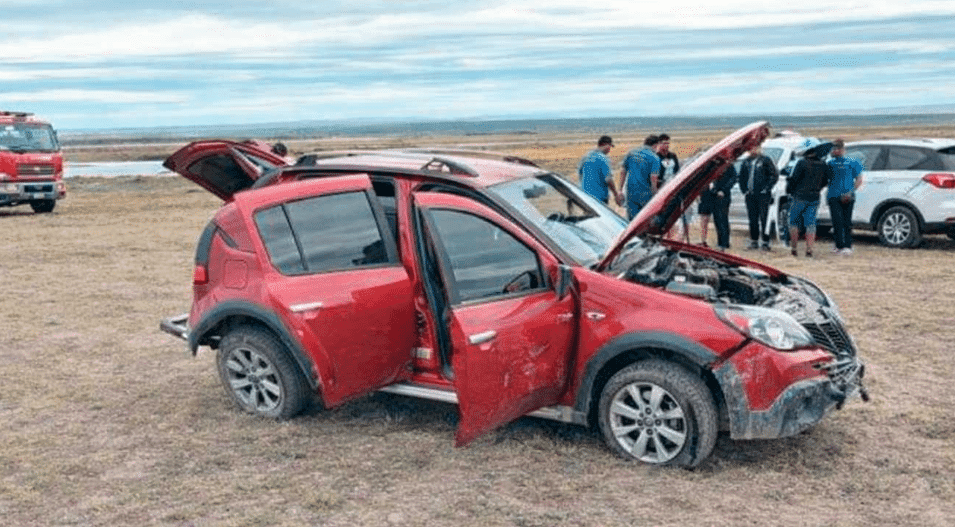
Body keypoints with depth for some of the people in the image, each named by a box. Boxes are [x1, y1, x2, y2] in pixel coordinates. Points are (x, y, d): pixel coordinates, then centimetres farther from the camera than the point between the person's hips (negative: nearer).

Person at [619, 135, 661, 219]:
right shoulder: (654, 158, -6)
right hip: (645, 193, -4)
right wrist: (654, 196, -7)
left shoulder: (631, 153, 9)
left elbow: (622, 172, 10)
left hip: (630, 192, 4)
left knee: (631, 219, 7)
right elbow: (653, 178, -13)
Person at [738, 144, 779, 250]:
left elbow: (775, 175, 0)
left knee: (763, 218, -7)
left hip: (763, 195, -5)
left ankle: (766, 242, -4)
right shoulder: (746, 162, 15)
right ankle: (754, 241, 13)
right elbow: (741, 177, 23)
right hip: (750, 194, 5)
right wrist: (744, 190, 11)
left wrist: (767, 188, -7)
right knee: (752, 219, 6)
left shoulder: (766, 160, 0)